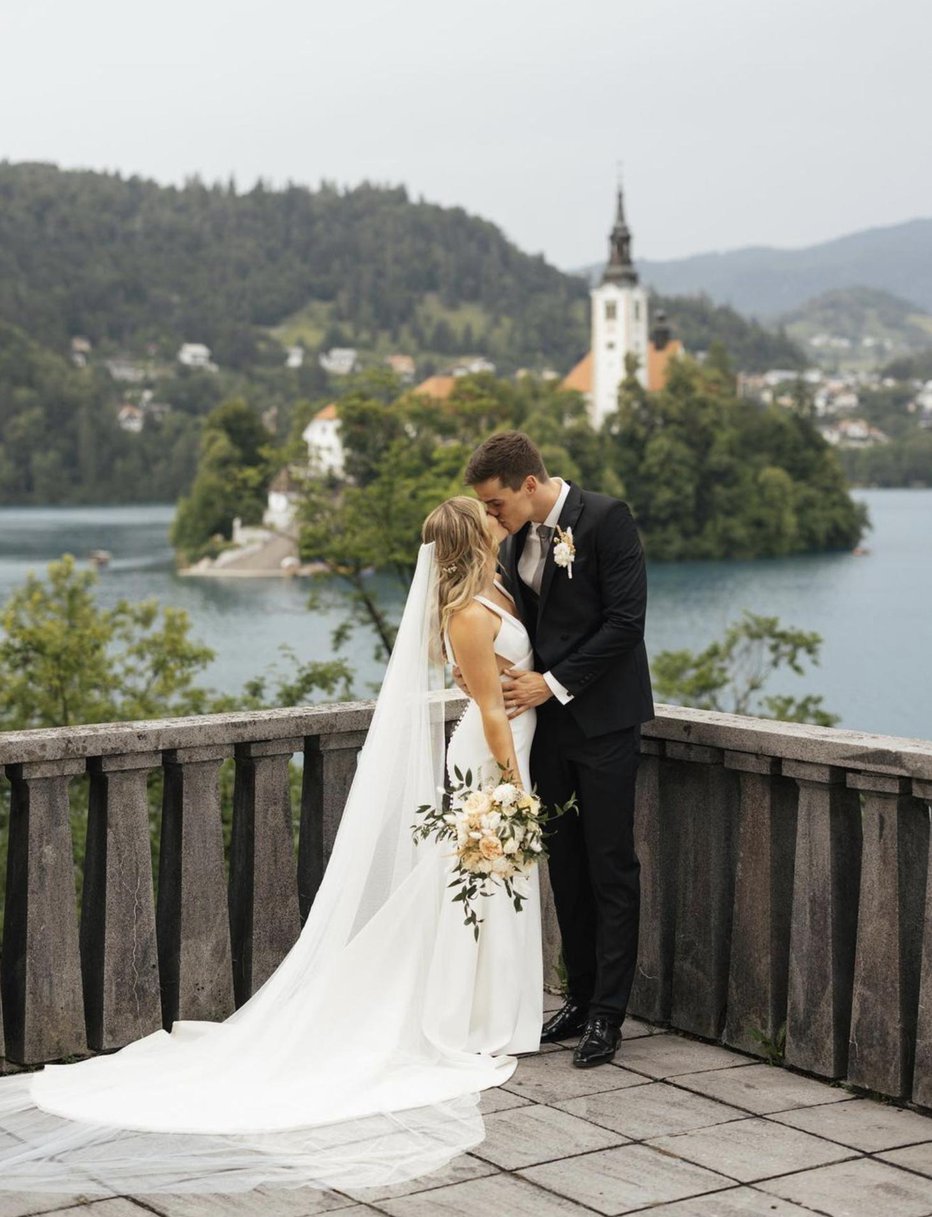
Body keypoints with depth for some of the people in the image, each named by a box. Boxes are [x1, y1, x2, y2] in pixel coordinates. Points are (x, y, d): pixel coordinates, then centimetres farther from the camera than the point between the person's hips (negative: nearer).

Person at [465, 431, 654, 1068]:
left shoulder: (605, 519, -13)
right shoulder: (519, 537, 10)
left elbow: (625, 621, -17)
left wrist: (554, 682, -17)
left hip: (603, 720, -7)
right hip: (550, 722, 7)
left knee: (610, 868, -2)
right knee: (566, 867, 11)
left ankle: (607, 1015, 3)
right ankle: (581, 998, 21)